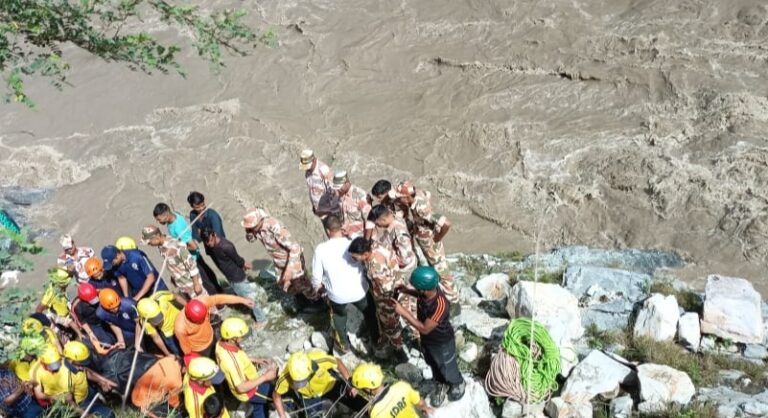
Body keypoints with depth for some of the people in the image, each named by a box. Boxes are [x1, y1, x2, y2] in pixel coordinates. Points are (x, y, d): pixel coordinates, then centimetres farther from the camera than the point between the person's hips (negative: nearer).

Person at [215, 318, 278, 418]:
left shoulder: (221, 344, -14)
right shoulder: (231, 361, -40)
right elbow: (241, 388, -33)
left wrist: (255, 360, 3)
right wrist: (265, 377, -28)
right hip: (248, 391, -8)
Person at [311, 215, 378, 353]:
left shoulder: (320, 249, -18)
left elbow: (317, 276, -8)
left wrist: (317, 288, 13)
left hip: (338, 295, -1)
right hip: (359, 291, 1)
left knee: (339, 316, 33)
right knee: (370, 313, 31)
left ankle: (343, 344, 46)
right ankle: (376, 340, 50)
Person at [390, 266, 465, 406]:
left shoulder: (440, 305, -44)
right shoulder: (428, 290, -23)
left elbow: (424, 329, -33)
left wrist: (403, 312, -34)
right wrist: (407, 291, -12)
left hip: (442, 343, -6)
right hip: (426, 339, 6)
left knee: (447, 368, 23)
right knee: (433, 364, 30)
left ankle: (458, 384, 53)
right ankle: (441, 384, 57)